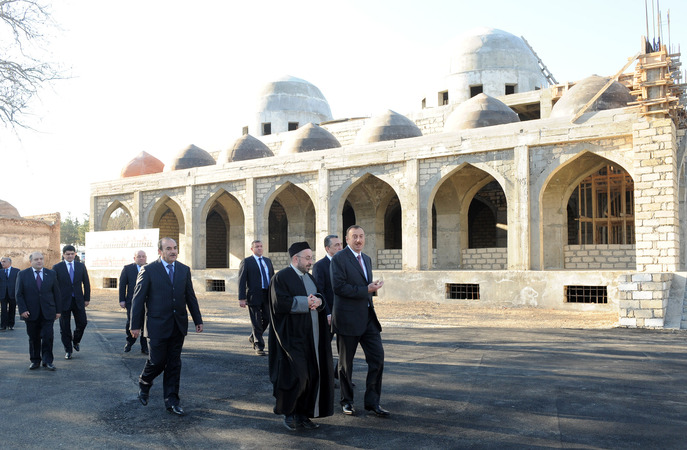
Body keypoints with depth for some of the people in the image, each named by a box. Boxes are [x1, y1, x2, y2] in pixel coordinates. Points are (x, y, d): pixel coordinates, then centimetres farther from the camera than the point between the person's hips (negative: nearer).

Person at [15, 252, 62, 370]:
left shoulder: (51, 274, 6)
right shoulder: (22, 275, 3)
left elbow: (56, 293, 8)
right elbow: (18, 294, 1)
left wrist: (58, 310, 4)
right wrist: (22, 310, -10)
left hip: (48, 313, 0)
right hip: (31, 313, 0)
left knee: (48, 337, -5)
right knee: (33, 338, 7)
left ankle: (47, 361, 4)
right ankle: (35, 361, 20)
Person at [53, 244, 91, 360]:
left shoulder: (81, 266, 6)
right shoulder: (57, 267, -2)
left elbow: (86, 283, 10)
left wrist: (87, 298, 5)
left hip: (78, 301, 2)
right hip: (64, 301, -2)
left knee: (82, 322, -1)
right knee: (65, 327, 3)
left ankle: (76, 341, 28)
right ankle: (68, 350, 15)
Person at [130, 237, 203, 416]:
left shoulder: (184, 270, 8)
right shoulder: (149, 270, -5)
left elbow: (190, 297, 12)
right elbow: (138, 299, -4)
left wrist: (198, 320, 10)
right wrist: (135, 325, -5)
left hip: (178, 326, 4)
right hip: (157, 326, -4)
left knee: (174, 364, 6)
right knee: (157, 361, 1)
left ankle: (171, 401, 15)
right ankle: (144, 383, 33)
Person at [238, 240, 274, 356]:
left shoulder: (268, 261, 16)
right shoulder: (246, 262, -1)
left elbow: (273, 278, 18)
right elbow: (242, 281, -6)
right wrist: (241, 298, -14)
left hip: (267, 295, 5)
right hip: (254, 296, -5)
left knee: (267, 319, 7)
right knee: (256, 322, -1)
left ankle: (253, 338, 30)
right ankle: (259, 346, 8)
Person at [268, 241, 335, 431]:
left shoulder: (309, 278, 16)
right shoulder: (281, 277, -8)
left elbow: (321, 297, 12)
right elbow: (280, 303, -18)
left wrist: (318, 300, -11)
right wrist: (306, 302, -16)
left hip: (311, 337, 7)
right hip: (292, 336, -7)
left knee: (312, 375, 6)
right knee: (295, 375, -8)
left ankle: (302, 414, 16)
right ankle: (288, 413, 11)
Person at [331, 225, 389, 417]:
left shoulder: (367, 259, 15)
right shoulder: (339, 259, -10)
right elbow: (338, 286, -20)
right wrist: (367, 290, -19)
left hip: (368, 316, 7)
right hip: (348, 318, -6)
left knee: (377, 357, 0)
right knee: (346, 362, 7)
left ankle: (372, 401, 11)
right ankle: (346, 401, 24)